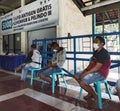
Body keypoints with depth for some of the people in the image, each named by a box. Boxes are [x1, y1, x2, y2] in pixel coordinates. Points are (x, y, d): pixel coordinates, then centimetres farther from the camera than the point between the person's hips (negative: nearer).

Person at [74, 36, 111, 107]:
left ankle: (95, 96, 1)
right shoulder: (95, 52, 10)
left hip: (101, 73, -10)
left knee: (82, 83, -25)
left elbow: (97, 67, -25)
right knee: (76, 76, 8)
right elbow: (91, 63, 12)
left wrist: (86, 73, -22)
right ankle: (90, 93, 15)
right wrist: (85, 70, -4)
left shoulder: (104, 53, -20)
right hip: (94, 71, 10)